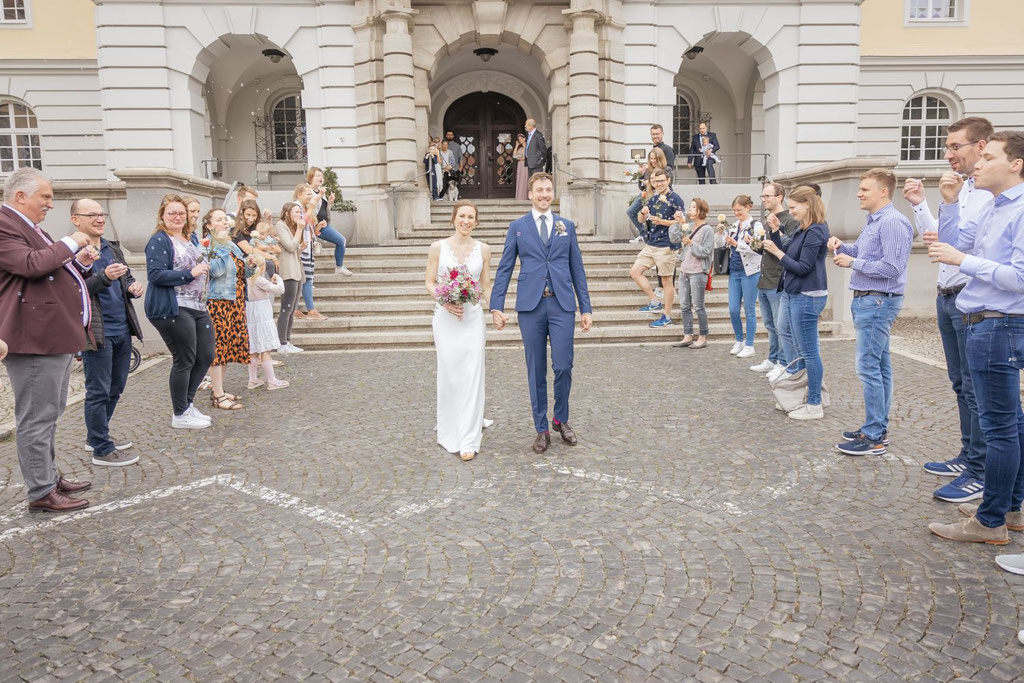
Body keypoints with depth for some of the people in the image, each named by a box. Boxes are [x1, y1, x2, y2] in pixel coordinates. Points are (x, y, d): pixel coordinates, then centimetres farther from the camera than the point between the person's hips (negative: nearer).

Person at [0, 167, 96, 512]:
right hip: (34, 339, -11)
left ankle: (50, 476, 30)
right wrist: (70, 243, -13)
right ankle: (41, 493, 3)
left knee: (49, 413, 18)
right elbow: (30, 264, -25)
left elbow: (50, 272, 28)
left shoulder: (30, 228, 21)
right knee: (37, 418, -4)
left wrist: (79, 261, 9)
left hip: (54, 336, 11)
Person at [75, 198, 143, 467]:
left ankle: (96, 436, 33)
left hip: (122, 330, 8)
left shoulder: (113, 248, 14)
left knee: (115, 388, 16)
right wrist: (104, 277, -28)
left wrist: (133, 287, 2)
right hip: (97, 332, -8)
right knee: (98, 392, 0)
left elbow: (127, 277, 25)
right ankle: (102, 450, 10)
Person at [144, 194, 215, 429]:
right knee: (184, 361, -3)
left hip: (198, 307, 9)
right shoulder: (159, 241, -8)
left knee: (206, 356, 10)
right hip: (173, 310, -9)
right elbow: (155, 275, -18)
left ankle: (187, 402, 28)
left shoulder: (190, 238, 19)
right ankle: (180, 415, 11)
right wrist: (190, 273, -21)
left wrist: (205, 266, 13)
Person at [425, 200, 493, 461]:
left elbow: (486, 286, 9)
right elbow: (429, 282, 4)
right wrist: (445, 301, -13)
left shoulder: (483, 249, 5)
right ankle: (449, 431, 25)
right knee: (448, 374, 4)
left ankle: (468, 439, 4)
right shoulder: (438, 247, 2)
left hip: (473, 317, 1)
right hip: (445, 317, 0)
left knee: (471, 376, -3)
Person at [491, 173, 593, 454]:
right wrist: (496, 306, -4)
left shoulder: (567, 226, 12)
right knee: (536, 372, 5)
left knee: (563, 367, -4)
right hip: (530, 306, 0)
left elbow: (577, 269, 11)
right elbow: (504, 269, 5)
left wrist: (585, 308, 6)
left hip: (562, 305, 1)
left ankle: (561, 419, 21)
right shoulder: (517, 227, 8)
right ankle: (541, 429, 17)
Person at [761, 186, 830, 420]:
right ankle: (806, 396, 27)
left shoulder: (815, 232, -16)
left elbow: (803, 267, -19)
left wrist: (777, 252, -14)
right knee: (802, 350, 17)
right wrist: (775, 231, 4)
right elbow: (786, 249, 14)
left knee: (809, 352, -3)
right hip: (797, 295, 10)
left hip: (807, 297, -10)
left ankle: (815, 405, 5)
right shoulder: (802, 230, 12)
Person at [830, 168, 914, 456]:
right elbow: (859, 252, 23)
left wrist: (853, 263, -15)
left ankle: (873, 438, -4)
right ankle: (879, 427, 23)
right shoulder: (874, 222, 16)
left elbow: (891, 268, -23)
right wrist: (841, 246, 4)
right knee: (880, 367, 14)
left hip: (878, 302, -11)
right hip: (868, 300, 11)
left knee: (868, 368, -9)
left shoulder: (892, 222, -16)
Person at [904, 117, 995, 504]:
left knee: (976, 389, -3)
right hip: (947, 298, 9)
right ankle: (968, 456, 30)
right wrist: (920, 205, 15)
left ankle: (980, 474, 6)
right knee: (960, 384, 17)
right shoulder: (962, 190, 15)